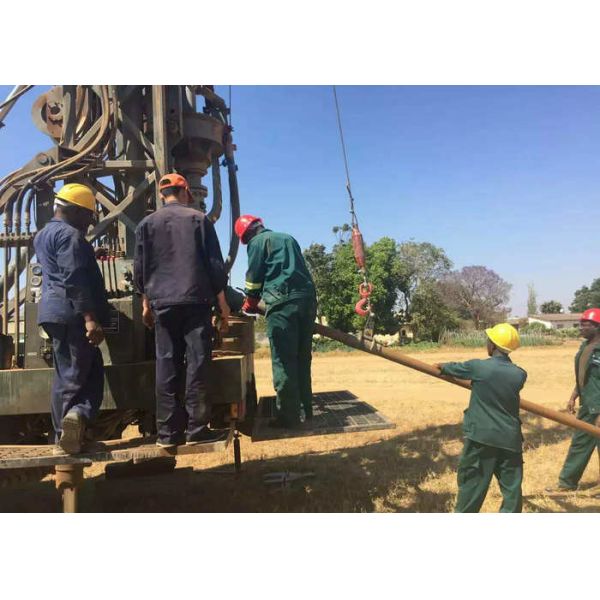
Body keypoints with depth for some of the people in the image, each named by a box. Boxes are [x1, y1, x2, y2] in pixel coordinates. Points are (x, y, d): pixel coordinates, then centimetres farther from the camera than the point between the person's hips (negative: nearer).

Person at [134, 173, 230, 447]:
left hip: (163, 303, 2)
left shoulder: (147, 224, 11)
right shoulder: (199, 219, 5)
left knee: (166, 366, 5)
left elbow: (140, 268, 11)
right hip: (196, 301, -2)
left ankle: (168, 431, 7)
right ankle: (196, 428, 0)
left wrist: (146, 303, 19)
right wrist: (222, 301, 7)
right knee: (197, 363, 0)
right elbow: (215, 263, 2)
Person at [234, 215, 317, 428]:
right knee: (302, 358, 13)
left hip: (283, 301, -7)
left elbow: (254, 277, 5)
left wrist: (249, 304, 21)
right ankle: (305, 409, 18)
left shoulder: (258, 241, 6)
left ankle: (289, 414, -2)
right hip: (308, 297, 7)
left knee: (283, 361, -4)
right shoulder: (288, 238, 26)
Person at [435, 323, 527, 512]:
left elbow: (454, 368, 7)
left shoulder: (478, 367, -12)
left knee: (472, 483, 10)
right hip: (509, 438, 3)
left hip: (481, 436, -2)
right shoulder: (520, 374, -3)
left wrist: (441, 367, 30)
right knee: (512, 486, 11)